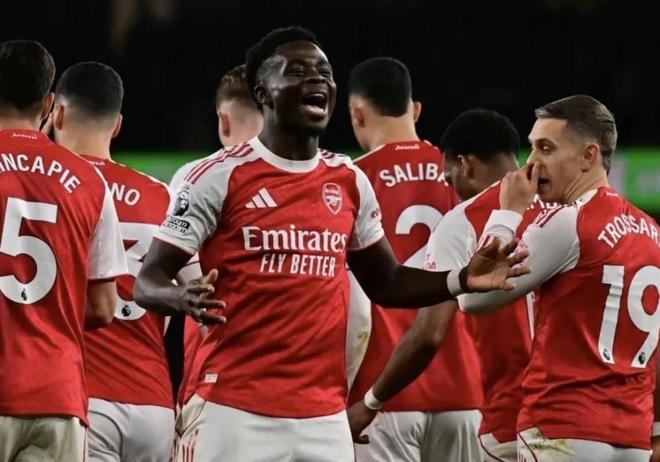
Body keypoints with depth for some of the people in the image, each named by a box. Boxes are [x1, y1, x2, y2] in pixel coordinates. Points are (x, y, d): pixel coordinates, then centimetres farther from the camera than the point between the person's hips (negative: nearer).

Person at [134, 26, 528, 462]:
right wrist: (183, 298, -29)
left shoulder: (350, 182, 12)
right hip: (235, 411, -5)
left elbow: (385, 282, 23)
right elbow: (149, 279, -5)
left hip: (325, 418, 5)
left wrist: (461, 281, 5)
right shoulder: (221, 176, -5)